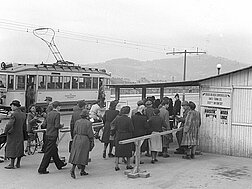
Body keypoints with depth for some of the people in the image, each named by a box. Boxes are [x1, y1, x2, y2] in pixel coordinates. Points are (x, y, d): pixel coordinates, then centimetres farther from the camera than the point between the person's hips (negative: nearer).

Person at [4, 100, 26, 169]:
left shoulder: (14, 114, -18)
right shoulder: (23, 114, 6)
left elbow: (9, 125, -26)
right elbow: (24, 126, 13)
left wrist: (5, 131, -10)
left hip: (13, 134, -7)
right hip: (20, 134, 7)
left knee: (12, 149, 0)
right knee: (20, 149, 13)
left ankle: (12, 164, 3)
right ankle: (18, 163, 21)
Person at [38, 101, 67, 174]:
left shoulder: (49, 113, 7)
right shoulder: (57, 114, -15)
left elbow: (45, 123, 12)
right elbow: (57, 126, -20)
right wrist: (61, 125, -1)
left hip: (48, 134, 9)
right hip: (53, 135, -9)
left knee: (54, 150, 21)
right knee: (48, 152, -3)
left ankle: (59, 164, 38)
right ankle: (42, 169, 1)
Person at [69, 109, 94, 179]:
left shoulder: (77, 122, 5)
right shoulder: (88, 123, -10)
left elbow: (74, 132, 9)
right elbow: (90, 134, -10)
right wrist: (92, 142, -1)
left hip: (76, 139, 4)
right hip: (85, 140, -4)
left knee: (75, 155, 6)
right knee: (83, 155, 6)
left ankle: (73, 170, -7)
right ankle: (82, 171, 16)